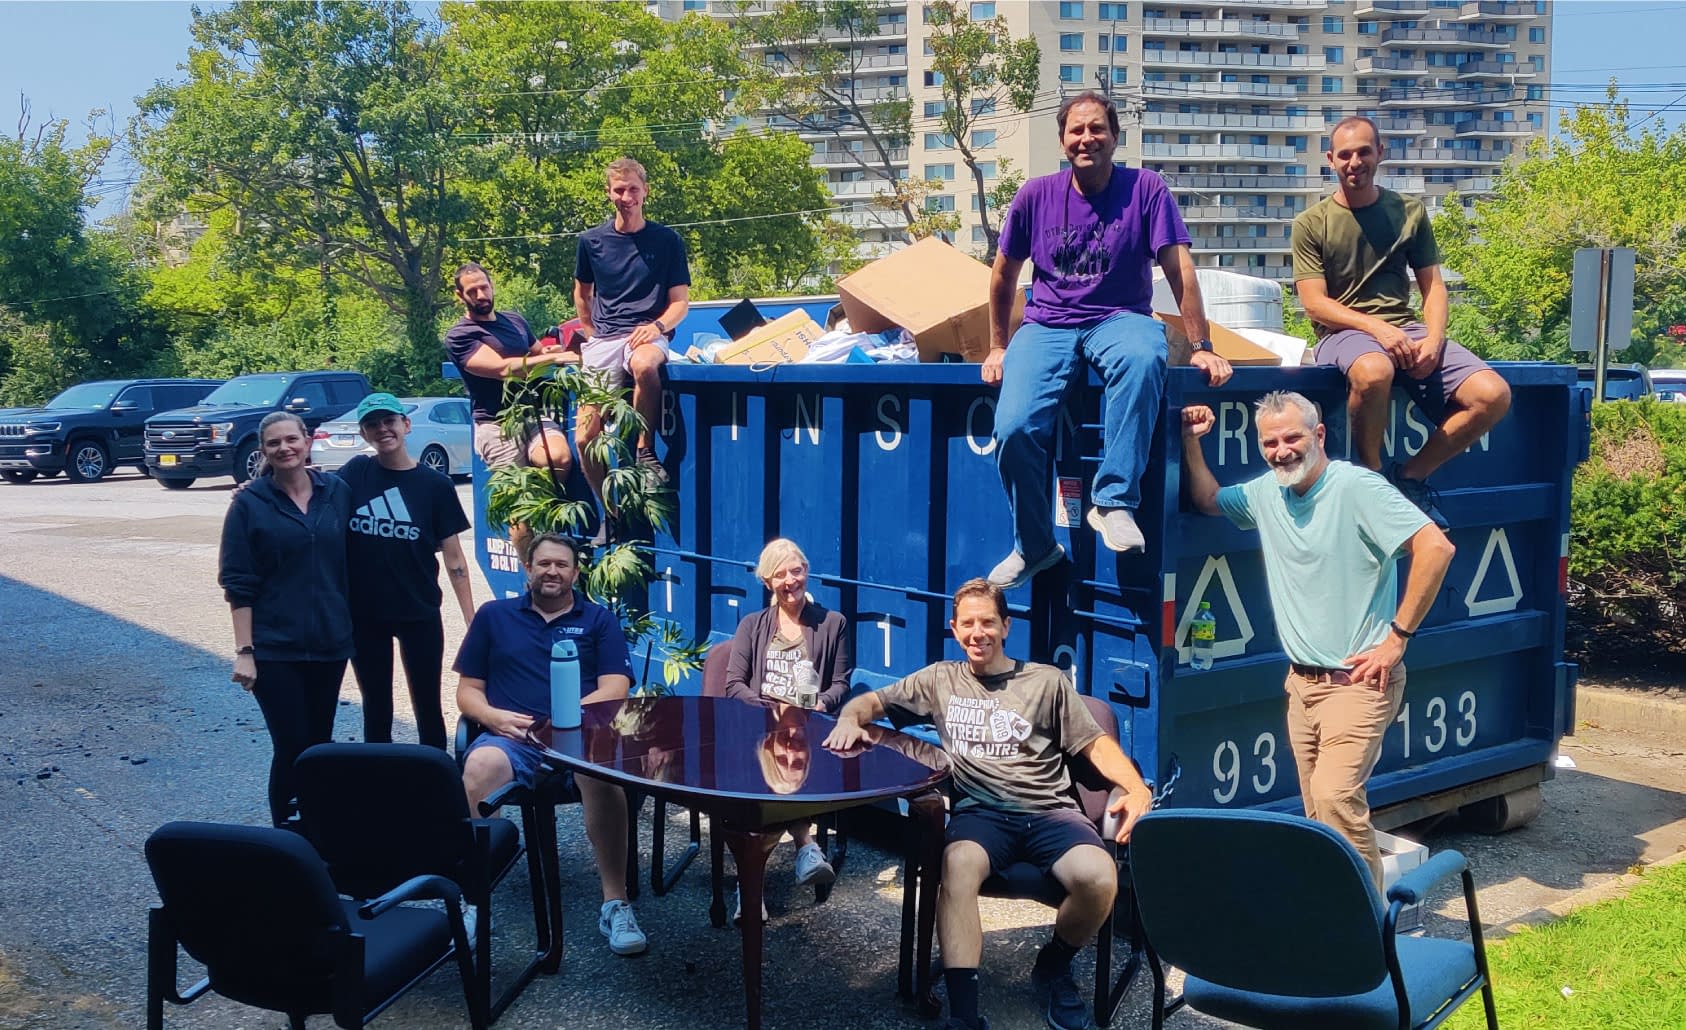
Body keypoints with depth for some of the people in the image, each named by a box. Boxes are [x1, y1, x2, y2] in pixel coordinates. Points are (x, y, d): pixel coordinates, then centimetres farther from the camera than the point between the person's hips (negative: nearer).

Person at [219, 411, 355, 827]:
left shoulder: (337, 493, 4)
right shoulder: (250, 503, -4)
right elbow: (238, 585, -5)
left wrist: (352, 626, 7)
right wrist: (244, 651, -10)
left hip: (330, 643, 3)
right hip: (275, 648, -3)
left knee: (320, 745, 10)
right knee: (292, 748, -4)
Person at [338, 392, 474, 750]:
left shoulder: (435, 485, -4)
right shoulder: (355, 474, 0)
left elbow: (454, 558, -3)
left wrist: (472, 621, -7)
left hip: (420, 614, -1)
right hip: (364, 614, 1)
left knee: (428, 708, 7)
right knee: (376, 709, 12)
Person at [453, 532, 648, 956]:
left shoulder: (599, 619, 17)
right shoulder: (493, 616, 20)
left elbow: (614, 690, 5)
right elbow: (468, 691, 17)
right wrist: (493, 717, -6)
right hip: (511, 738, 1)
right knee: (478, 768, -36)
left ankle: (615, 903, -29)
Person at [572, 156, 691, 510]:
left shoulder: (667, 240, 5)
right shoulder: (591, 241, 11)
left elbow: (680, 301, 5)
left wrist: (657, 325, -13)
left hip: (647, 336, -2)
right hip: (602, 339, 3)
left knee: (644, 364, -42)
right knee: (585, 437, -11)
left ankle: (645, 451, -24)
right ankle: (609, 512, 7)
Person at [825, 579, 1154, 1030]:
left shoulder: (1046, 681, 15)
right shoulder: (940, 679, 19)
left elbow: (1096, 744, 12)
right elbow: (871, 701, 24)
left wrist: (1137, 789, -6)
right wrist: (850, 718, -1)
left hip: (1049, 810, 0)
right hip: (980, 811, 0)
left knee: (1098, 877, -31)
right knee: (958, 865, -37)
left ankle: (1052, 967, 2)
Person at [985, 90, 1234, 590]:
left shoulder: (1145, 188, -2)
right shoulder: (1037, 194, 3)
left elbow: (1180, 269, -4)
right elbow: (1004, 274, 14)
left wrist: (1201, 348, -8)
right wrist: (997, 347, 17)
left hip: (1120, 318, -2)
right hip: (1047, 325, 2)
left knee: (1144, 359, -40)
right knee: (1015, 429, -22)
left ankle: (1114, 501, -29)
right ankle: (1035, 546, 4)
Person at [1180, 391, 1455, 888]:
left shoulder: (1356, 487, -13)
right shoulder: (1265, 493, 9)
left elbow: (1435, 547, -20)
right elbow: (1207, 499, 27)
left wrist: (1397, 638, -17)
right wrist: (1191, 441, 10)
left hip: (1358, 678, -7)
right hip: (1302, 680, 7)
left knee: (1335, 795, -20)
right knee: (1318, 809, 9)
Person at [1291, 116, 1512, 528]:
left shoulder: (1409, 212, 14)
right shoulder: (1311, 224, 4)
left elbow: (1433, 286, 12)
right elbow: (1315, 303, -5)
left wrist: (1433, 340, -8)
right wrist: (1378, 328, -19)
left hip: (1406, 327, 4)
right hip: (1343, 332, -4)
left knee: (1493, 395, -18)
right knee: (1373, 371, -42)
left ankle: (1412, 474, 1)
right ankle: (1372, 475, -15)